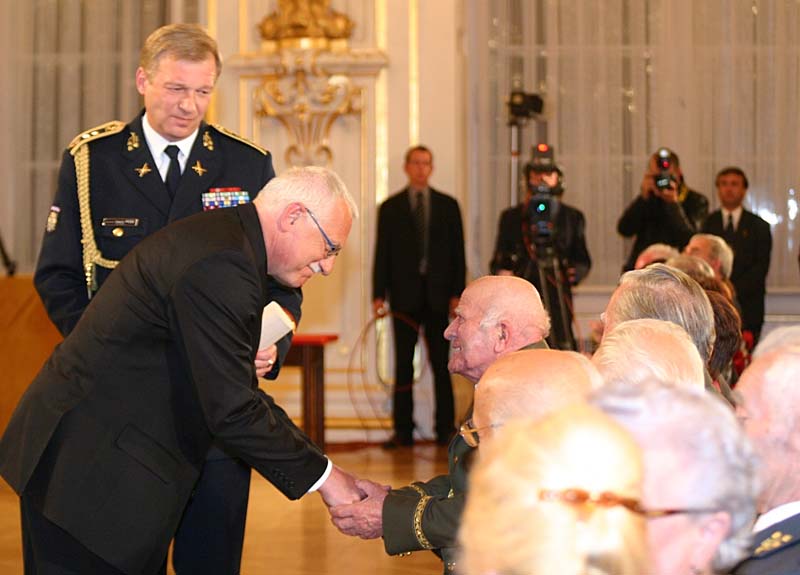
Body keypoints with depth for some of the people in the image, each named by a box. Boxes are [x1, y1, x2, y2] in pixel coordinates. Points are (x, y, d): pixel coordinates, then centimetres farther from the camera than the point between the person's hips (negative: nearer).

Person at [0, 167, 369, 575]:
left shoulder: (218, 237, 11)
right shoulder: (220, 264, -23)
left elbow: (234, 389, 16)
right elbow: (230, 410, -23)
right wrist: (321, 475, -13)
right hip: (87, 469, -10)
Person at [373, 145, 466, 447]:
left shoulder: (447, 205, 9)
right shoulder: (390, 207, 8)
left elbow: (457, 251, 7)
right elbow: (382, 253, 4)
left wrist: (457, 293, -2)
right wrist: (378, 294, -4)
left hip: (438, 296, 0)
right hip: (404, 295, 0)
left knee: (441, 365, 3)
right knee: (403, 365, 2)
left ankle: (445, 429, 8)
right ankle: (403, 430, 6)